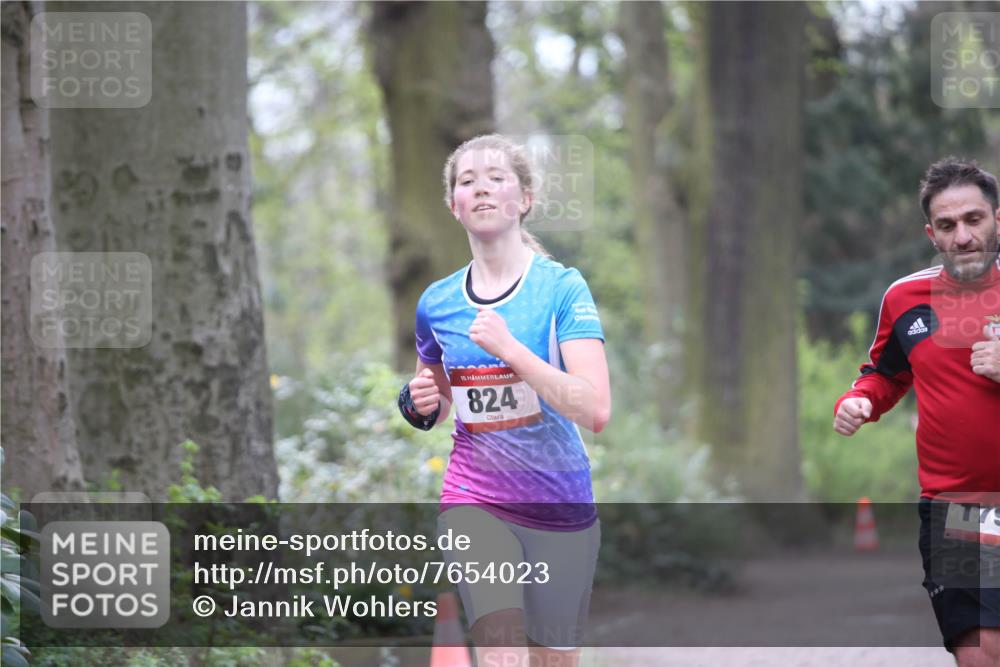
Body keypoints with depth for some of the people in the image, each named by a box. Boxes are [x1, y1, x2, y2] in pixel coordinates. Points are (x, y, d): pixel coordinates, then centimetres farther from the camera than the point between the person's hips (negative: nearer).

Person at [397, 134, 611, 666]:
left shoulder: (562, 288, -8)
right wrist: (420, 404, -2)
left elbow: (595, 410, -20)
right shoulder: (436, 303, 3)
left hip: (561, 507, -1)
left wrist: (509, 348, -24)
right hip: (474, 501, 1)